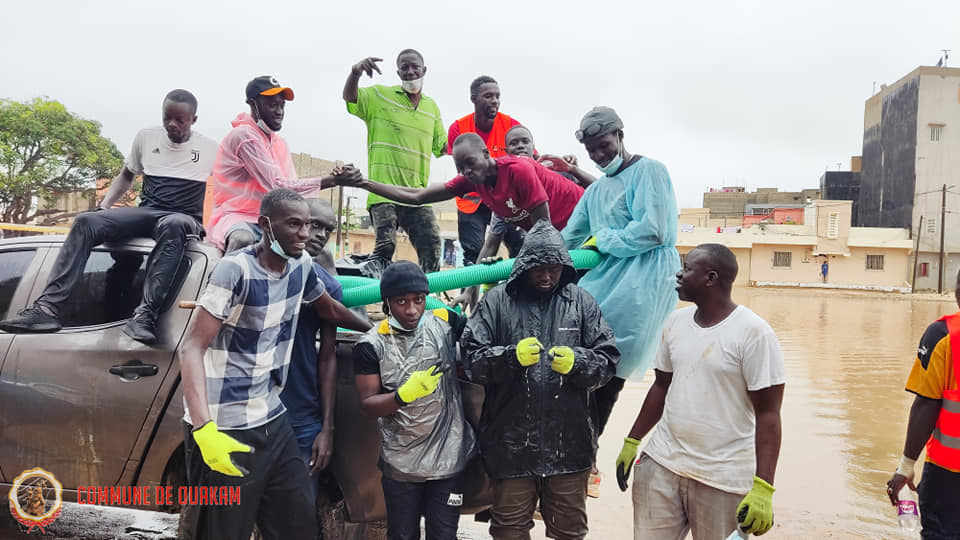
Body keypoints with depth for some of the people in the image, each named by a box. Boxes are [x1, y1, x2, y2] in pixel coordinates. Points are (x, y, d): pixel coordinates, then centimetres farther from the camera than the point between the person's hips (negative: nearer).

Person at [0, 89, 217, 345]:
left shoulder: (210, 149, 6)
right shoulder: (147, 137, 15)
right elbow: (126, 176, 26)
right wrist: (104, 205, 9)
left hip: (185, 219, -4)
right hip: (147, 212, 4)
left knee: (173, 226, -43)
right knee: (86, 221, -23)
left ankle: (145, 315, -50)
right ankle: (47, 307, -31)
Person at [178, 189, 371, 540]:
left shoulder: (302, 265, 4)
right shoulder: (236, 269, -17)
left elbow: (330, 311, 24)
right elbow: (192, 348, -20)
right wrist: (204, 429, -30)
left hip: (273, 422, 7)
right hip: (226, 430, -6)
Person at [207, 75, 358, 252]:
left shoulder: (280, 143, 16)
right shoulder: (244, 135, -11)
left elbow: (292, 188, 5)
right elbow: (278, 186, -18)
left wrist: (332, 178, -13)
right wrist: (331, 181, -20)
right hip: (235, 217, -8)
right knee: (243, 239, -40)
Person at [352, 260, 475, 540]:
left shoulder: (446, 323, -3)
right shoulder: (372, 344, -6)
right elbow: (368, 404, -6)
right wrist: (404, 395, -23)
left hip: (449, 458, 1)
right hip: (401, 465, 0)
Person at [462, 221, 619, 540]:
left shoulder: (581, 302, 4)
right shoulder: (497, 301, -1)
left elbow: (608, 361, 3)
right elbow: (472, 358, -5)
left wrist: (576, 362, -16)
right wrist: (512, 357, -21)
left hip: (569, 443, 2)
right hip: (511, 443, -1)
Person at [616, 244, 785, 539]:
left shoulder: (753, 332, -12)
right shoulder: (676, 321, 6)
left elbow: (767, 414, -13)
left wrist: (763, 489, -18)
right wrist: (631, 443, 15)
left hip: (723, 481, -5)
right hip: (661, 465, 5)